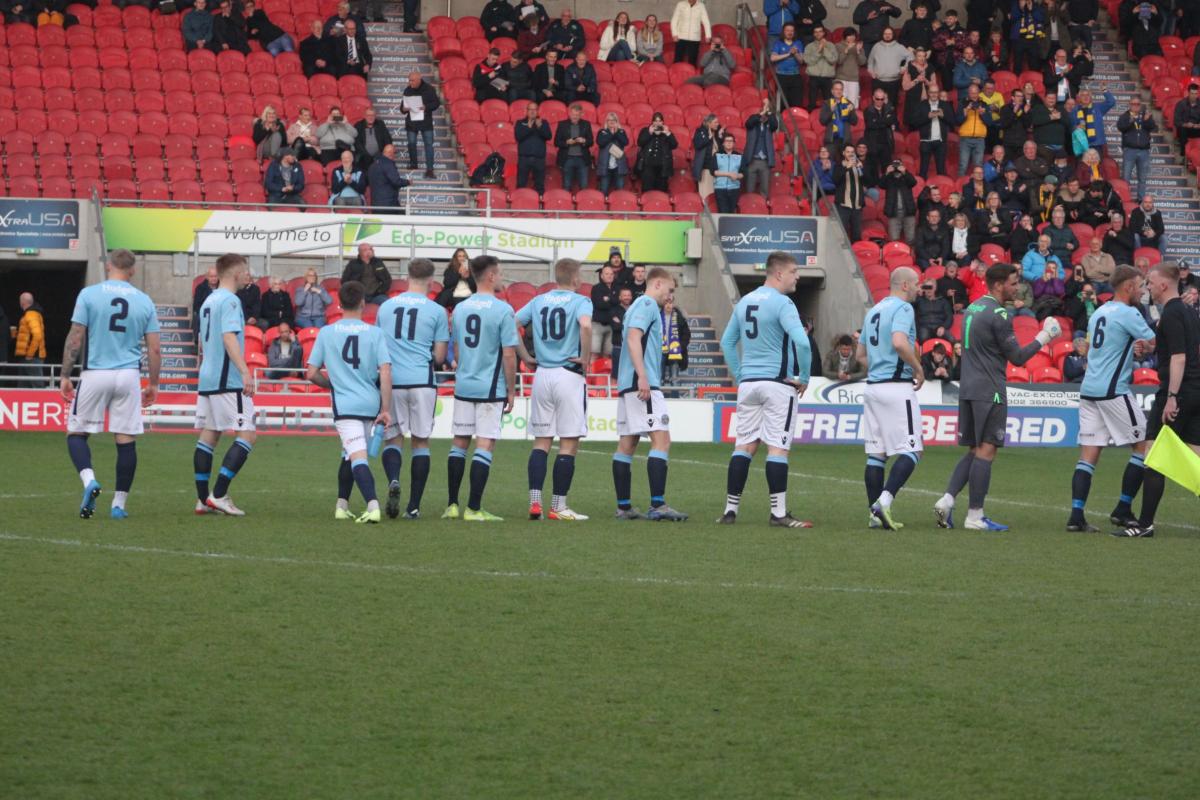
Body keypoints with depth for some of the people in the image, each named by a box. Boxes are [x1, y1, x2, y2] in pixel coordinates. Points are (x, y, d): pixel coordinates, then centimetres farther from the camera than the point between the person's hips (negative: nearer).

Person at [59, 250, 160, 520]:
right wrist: (154, 384, 16)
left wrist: (65, 376, 2)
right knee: (126, 440, 6)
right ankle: (119, 504, 8)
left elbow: (75, 338, -6)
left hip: (95, 374, -2)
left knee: (76, 433, 9)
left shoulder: (89, 295, -2)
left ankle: (89, 480, -16)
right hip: (129, 376, 2)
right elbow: (154, 349, 5)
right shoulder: (144, 301, 5)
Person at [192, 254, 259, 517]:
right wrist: (245, 372, -28)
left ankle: (203, 500, 8)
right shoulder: (230, 301, -10)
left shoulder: (208, 301, 17)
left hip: (206, 380, 9)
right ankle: (219, 494, -13)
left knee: (209, 436, 9)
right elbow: (229, 337, -22)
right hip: (228, 381, -9)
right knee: (247, 435, -7)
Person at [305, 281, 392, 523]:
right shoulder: (375, 333, 1)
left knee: (358, 457, -13)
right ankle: (342, 506, 28)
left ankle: (373, 506, -32)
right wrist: (385, 410, -2)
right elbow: (385, 372, -6)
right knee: (349, 454, 22)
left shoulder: (326, 333, 2)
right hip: (371, 404, 3)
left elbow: (312, 374, 4)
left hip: (345, 404, -3)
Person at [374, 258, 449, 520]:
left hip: (391, 381, 2)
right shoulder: (437, 311, 0)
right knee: (420, 441, 7)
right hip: (421, 382, -2)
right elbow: (439, 357, 2)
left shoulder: (386, 307, 9)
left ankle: (393, 481, -19)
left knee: (393, 438, 12)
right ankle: (414, 506, 4)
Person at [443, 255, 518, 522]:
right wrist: (511, 391, -3)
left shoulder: (460, 308, 7)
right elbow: (509, 354, -12)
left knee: (459, 443, 12)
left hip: (463, 386, 5)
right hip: (491, 388, -5)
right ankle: (473, 509, -6)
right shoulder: (502, 310, -10)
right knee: (485, 445, -3)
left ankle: (452, 505, 14)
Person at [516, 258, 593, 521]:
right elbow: (586, 325, -26)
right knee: (569, 444, 1)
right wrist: (586, 358, -14)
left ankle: (534, 501, 1)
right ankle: (558, 506, -1)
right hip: (569, 375, -5)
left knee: (541, 442, 10)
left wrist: (525, 356, 12)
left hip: (541, 375, 5)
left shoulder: (538, 301, 10)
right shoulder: (580, 301, -6)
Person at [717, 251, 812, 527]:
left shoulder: (744, 302, 12)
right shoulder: (782, 303, -12)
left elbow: (726, 342, 19)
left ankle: (731, 509, 7)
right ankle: (778, 513, -5)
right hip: (778, 384, -7)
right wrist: (804, 377, -11)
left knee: (744, 445, 9)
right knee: (778, 448, -5)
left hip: (748, 382, 7)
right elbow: (801, 341, -23)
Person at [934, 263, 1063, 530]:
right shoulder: (998, 315, -13)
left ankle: (947, 500, 0)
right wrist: (1043, 337, 0)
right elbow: (1017, 357, -10)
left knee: (974, 451, 14)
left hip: (968, 388, 8)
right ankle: (975, 516, -5)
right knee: (986, 451, -5)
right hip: (989, 392, -8)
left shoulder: (972, 309, 14)